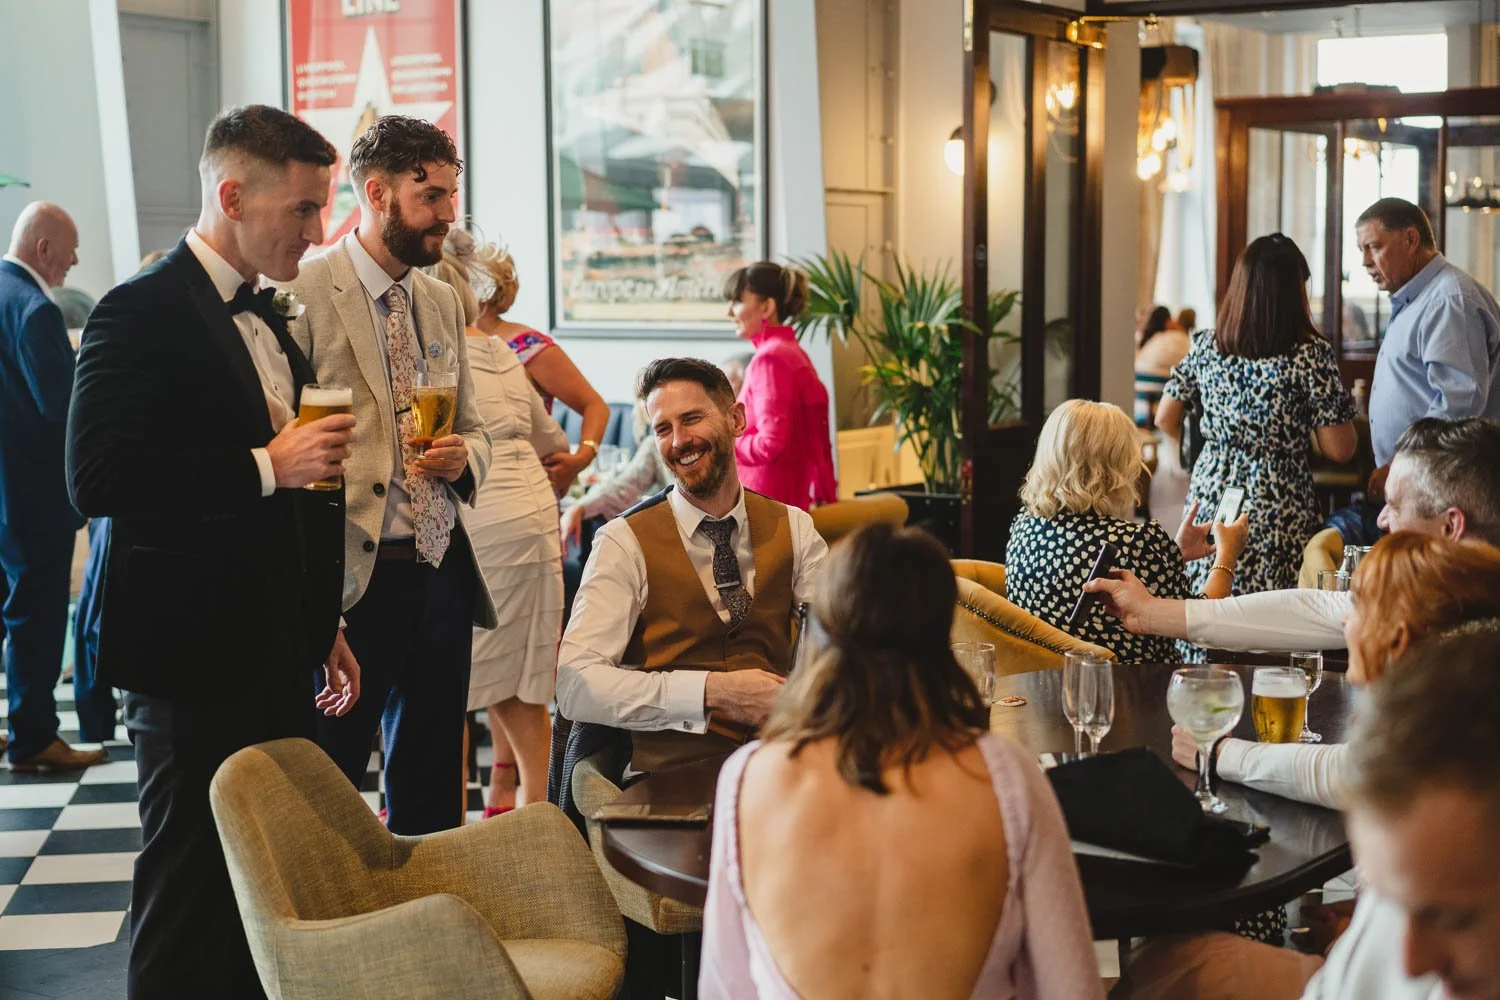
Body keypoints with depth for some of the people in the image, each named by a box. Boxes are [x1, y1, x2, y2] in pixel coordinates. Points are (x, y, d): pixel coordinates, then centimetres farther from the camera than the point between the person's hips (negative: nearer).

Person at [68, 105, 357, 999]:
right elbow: (97, 479, -22)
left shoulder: (265, 319, 15)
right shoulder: (143, 313, -12)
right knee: (192, 898, 2)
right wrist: (267, 465, -22)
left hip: (279, 657, 8)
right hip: (196, 662, -8)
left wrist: (323, 628, 21)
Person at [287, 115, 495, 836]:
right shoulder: (303, 295, -10)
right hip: (352, 577, -7)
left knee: (432, 784, 16)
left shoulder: (442, 301, 13)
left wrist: (463, 455, -2)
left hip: (442, 569, 7)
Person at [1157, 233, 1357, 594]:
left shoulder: (1205, 346, 3)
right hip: (1278, 507, -4)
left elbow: (1165, 421, 12)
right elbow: (1340, 450, -7)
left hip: (1210, 497, 4)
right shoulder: (1311, 354, -9)